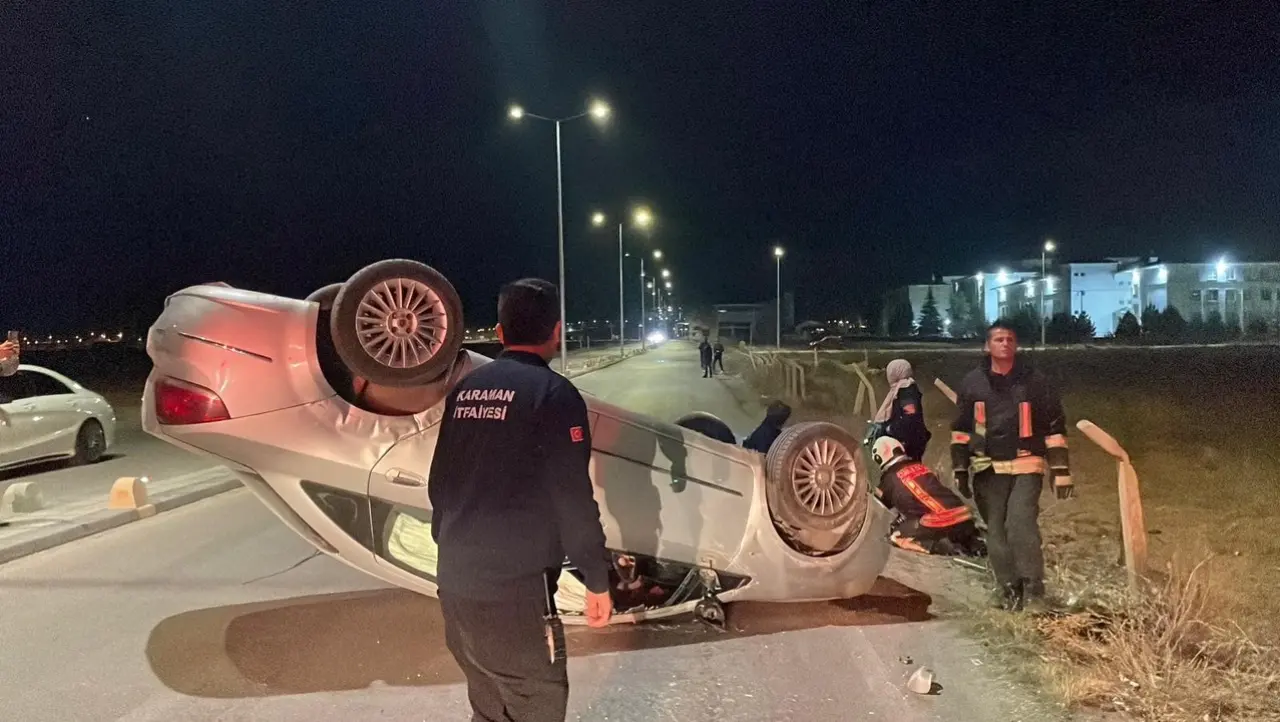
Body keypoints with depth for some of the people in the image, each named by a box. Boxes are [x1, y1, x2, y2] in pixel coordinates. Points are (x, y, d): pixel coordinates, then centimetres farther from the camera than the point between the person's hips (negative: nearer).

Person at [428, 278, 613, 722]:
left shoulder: (466, 389, 9)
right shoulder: (552, 392, -11)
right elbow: (572, 496, -15)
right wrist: (597, 577, -5)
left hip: (454, 580, 7)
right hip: (514, 586, -7)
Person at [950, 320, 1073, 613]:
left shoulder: (1035, 381, 1)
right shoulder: (972, 383, 6)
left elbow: (1055, 428, 3)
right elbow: (960, 430, 12)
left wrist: (1061, 472, -2)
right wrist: (960, 471, 8)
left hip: (1026, 466, -2)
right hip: (988, 468, 2)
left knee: (1021, 525, -15)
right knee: (996, 532, 4)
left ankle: (1033, 591, -4)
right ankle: (1009, 590, 16)